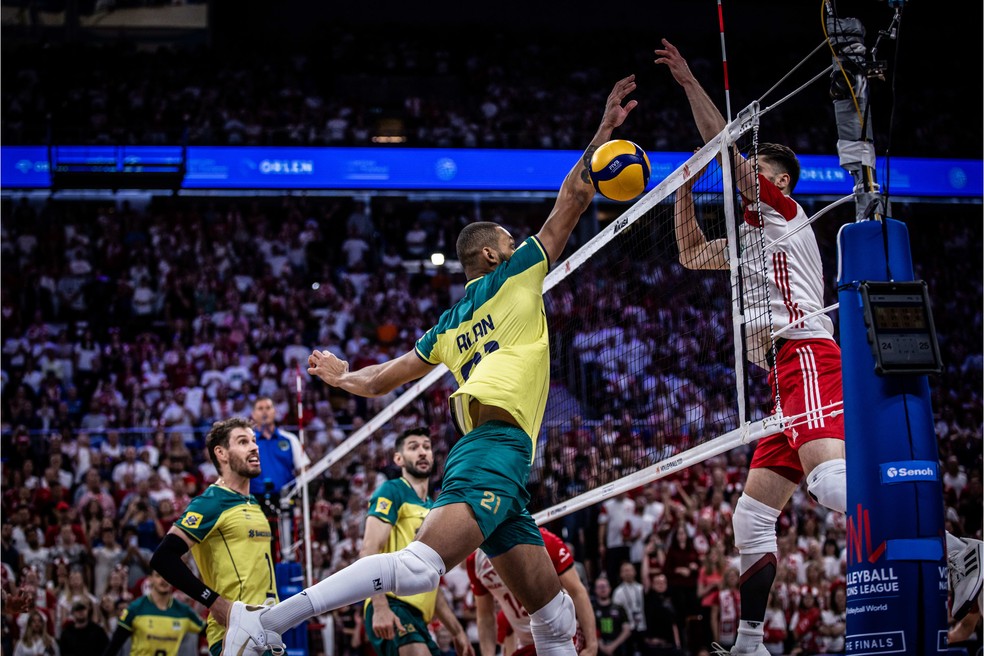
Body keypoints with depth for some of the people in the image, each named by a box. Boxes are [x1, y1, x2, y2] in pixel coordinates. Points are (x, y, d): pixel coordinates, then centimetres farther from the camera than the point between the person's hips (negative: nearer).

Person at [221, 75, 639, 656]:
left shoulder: (450, 327, 26)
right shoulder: (514, 278, 9)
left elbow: (379, 381, 30)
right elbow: (572, 200, 10)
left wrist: (343, 377, 51)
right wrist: (605, 132, 18)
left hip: (489, 460, 10)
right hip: (498, 447, -10)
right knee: (421, 566, -27)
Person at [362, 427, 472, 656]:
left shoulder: (433, 510, 26)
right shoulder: (392, 491, 1)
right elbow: (369, 551, -12)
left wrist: (457, 631, 27)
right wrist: (380, 607, -25)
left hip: (417, 616, 9)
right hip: (394, 607, -9)